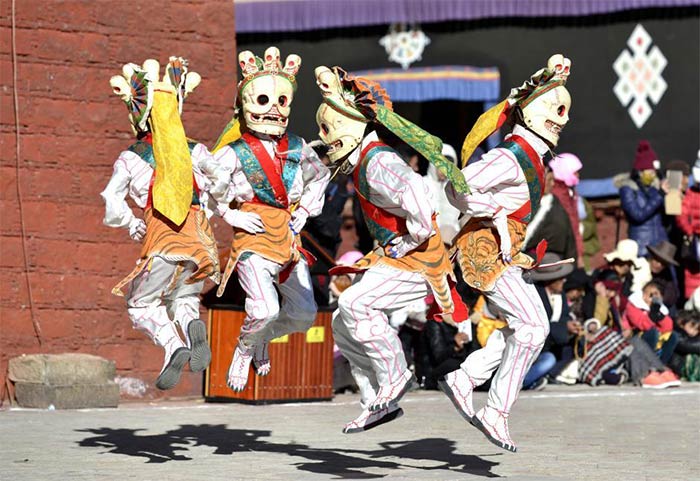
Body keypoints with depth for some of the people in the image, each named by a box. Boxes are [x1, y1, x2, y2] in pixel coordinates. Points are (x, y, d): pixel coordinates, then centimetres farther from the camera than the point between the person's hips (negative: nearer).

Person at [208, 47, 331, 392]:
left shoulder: (296, 149, 9)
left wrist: (304, 212, 15)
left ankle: (262, 337, 34)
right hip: (253, 241, -5)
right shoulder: (234, 153, -6)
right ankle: (244, 351, 7)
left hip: (289, 240, 5)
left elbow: (320, 175, 27)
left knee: (304, 314, 3)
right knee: (265, 309, -24)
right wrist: (230, 214, -7)